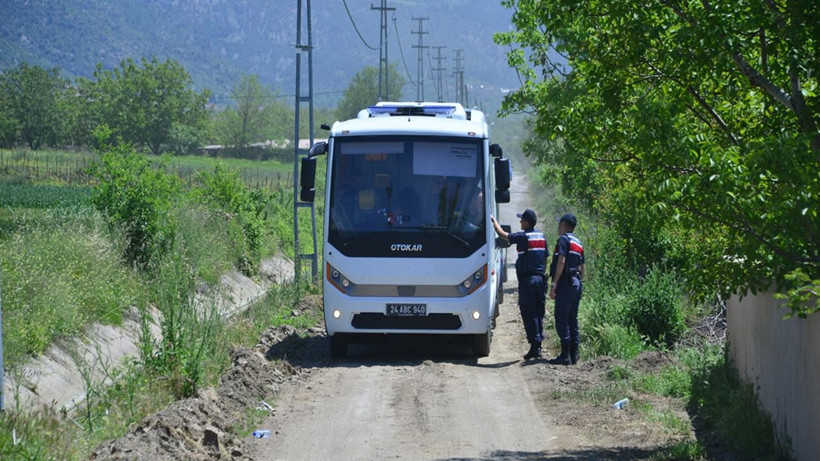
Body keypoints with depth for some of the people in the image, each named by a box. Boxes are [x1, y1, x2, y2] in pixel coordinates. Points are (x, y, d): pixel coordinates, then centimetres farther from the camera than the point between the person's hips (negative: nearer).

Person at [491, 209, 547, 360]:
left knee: (529, 314, -4)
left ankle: (534, 346, -9)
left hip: (527, 279, -7)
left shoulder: (523, 237, -10)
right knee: (539, 313, 11)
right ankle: (538, 346, 13)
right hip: (541, 278, 7)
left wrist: (493, 221, 11)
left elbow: (502, 234, -5)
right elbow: (545, 257, 15)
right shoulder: (541, 236, 11)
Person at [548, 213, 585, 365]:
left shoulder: (564, 239, -7)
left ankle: (565, 355, -13)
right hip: (576, 284, 9)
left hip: (565, 284, -9)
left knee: (561, 320, -9)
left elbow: (561, 262, -17)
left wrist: (554, 283, -18)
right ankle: (574, 354, 11)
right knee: (573, 320, 12)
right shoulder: (578, 243, 19)